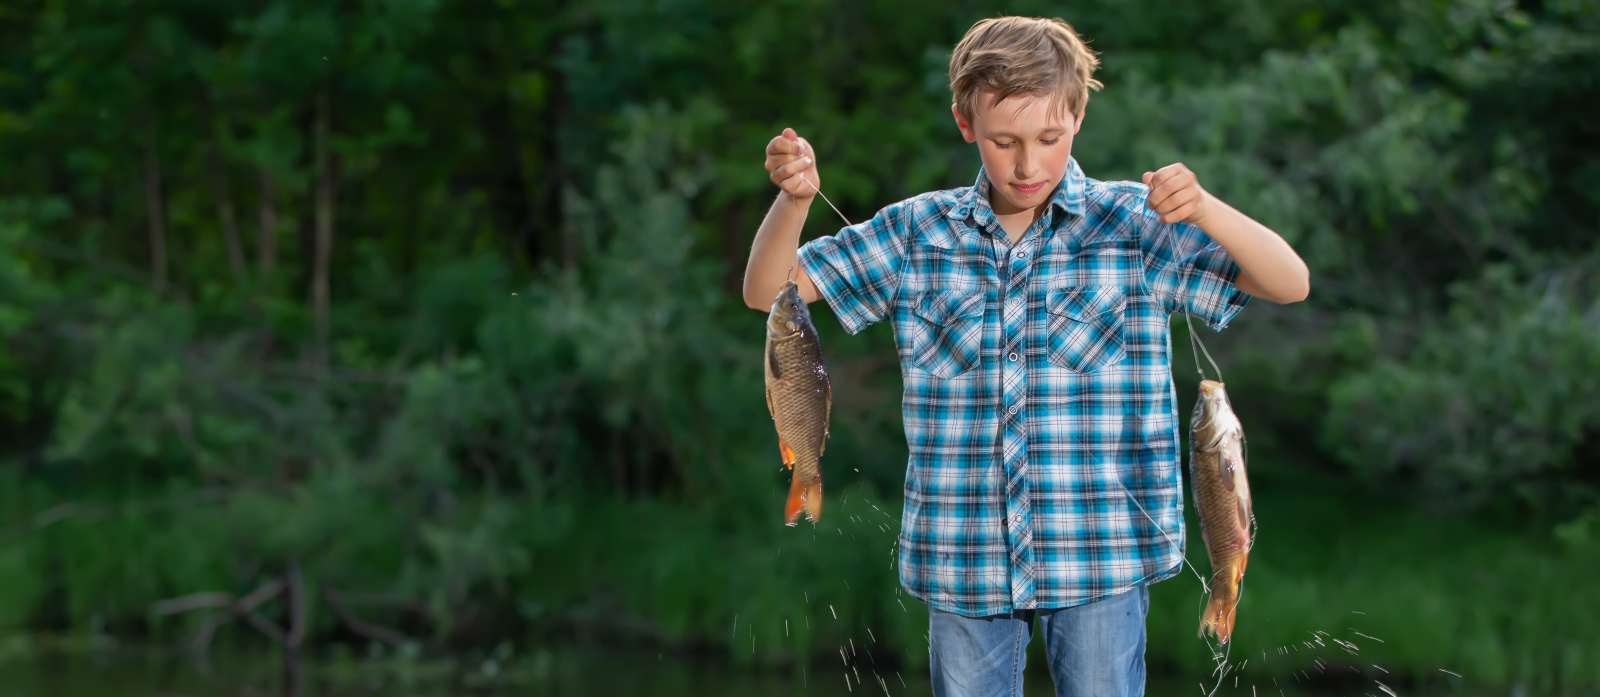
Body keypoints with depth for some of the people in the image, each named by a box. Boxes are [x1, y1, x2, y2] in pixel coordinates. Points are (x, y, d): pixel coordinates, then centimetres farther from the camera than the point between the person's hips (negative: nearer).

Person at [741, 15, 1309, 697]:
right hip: (963, 558, 2)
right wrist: (795, 199, -11)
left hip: (1100, 557, -2)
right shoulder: (918, 233, 5)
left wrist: (1205, 209, -25)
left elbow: (1291, 283, -6)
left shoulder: (1132, 224, -1)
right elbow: (767, 290, 9)